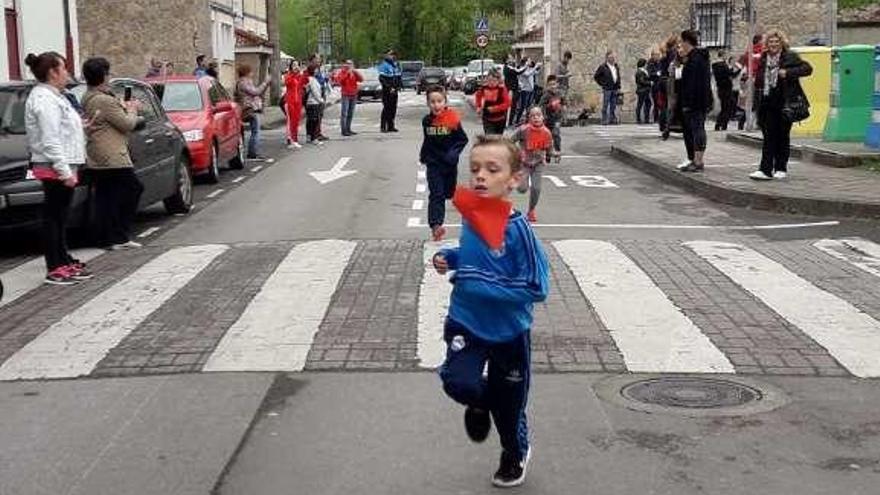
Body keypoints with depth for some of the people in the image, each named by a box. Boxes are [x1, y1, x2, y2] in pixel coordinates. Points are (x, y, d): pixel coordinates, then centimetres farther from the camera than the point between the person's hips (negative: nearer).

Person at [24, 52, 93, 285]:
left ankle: (64, 261, 22)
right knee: (53, 216, -7)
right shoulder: (44, 100, -15)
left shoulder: (52, 97, 18)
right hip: (55, 168, -11)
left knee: (59, 217, 15)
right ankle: (55, 269, -4)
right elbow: (50, 141, -22)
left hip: (61, 166, 11)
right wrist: (65, 170, -24)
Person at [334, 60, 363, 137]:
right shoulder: (341, 73, -2)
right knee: (344, 113, -10)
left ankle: (348, 129, 16)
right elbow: (339, 81, -19)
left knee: (351, 114, 9)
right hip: (345, 95, -6)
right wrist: (347, 73, -17)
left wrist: (355, 71, -8)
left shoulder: (354, 73, 12)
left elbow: (361, 79, 1)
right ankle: (344, 130, -13)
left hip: (354, 95, 6)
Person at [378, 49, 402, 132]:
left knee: (393, 108, 8)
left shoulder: (396, 64, 11)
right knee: (386, 108, -8)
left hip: (394, 90, 7)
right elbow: (382, 79, -15)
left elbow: (400, 76, 20)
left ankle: (391, 126, 14)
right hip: (387, 91, -7)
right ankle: (383, 127, -4)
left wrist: (400, 85, 3)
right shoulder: (384, 65, -10)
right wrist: (389, 88, -18)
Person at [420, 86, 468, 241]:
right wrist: (423, 155, 15)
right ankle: (435, 225, -17)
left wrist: (454, 153, -20)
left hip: (450, 164, 0)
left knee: (449, 192, 18)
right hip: (433, 164, 1)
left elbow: (463, 139, -8)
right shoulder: (427, 121, -3)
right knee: (436, 195, -9)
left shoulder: (453, 119, -13)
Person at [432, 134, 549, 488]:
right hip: (466, 322, 3)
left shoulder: (517, 229, -23)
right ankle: (479, 401, 16)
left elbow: (537, 288, -24)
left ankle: (515, 455, 47)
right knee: (458, 382, -22)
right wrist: (449, 257, -4)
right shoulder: (470, 216, -7)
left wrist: (484, 289, -26)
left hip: (508, 330, -3)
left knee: (508, 405, 15)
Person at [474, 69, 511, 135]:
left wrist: (495, 108, -30)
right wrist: (478, 107, 6)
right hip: (488, 118, 1)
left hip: (500, 119, -1)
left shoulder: (502, 89, -20)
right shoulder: (484, 88, -9)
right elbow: (478, 95, 15)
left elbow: (507, 103, -22)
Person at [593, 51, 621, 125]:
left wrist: (618, 87, 12)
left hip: (615, 89, 6)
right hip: (607, 89, -6)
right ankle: (604, 121, -3)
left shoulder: (616, 67, 14)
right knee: (605, 105, -5)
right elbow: (596, 76, -4)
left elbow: (618, 77, 21)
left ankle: (612, 119, 14)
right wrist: (602, 84, -7)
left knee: (613, 105, 9)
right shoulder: (603, 67, -5)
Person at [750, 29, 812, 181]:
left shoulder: (790, 57, -3)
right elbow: (758, 81, 20)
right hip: (768, 104, 4)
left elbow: (807, 68, -10)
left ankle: (781, 169, 16)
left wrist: (788, 72, -20)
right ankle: (766, 170, -2)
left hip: (784, 104, -3)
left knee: (783, 137, 6)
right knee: (769, 137, 0)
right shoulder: (763, 58, 11)